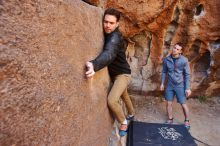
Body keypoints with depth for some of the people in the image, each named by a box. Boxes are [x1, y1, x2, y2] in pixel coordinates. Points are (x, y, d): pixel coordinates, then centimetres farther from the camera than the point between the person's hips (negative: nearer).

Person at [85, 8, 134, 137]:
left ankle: (123, 122, 6)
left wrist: (94, 65, -65)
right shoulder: (107, 34, -1)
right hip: (115, 74, 8)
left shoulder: (115, 37, -28)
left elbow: (109, 54, -47)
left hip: (122, 74, -8)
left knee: (112, 100, -22)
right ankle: (131, 114, 53)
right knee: (125, 96, 26)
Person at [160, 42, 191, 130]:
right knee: (168, 103, 8)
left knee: (183, 104, 5)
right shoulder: (166, 59, -3)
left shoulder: (184, 60, -11)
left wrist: (188, 88, -9)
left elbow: (187, 74, -7)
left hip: (180, 85, -3)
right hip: (170, 85, 3)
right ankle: (170, 119, 28)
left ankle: (187, 121, 26)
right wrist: (162, 83, 6)